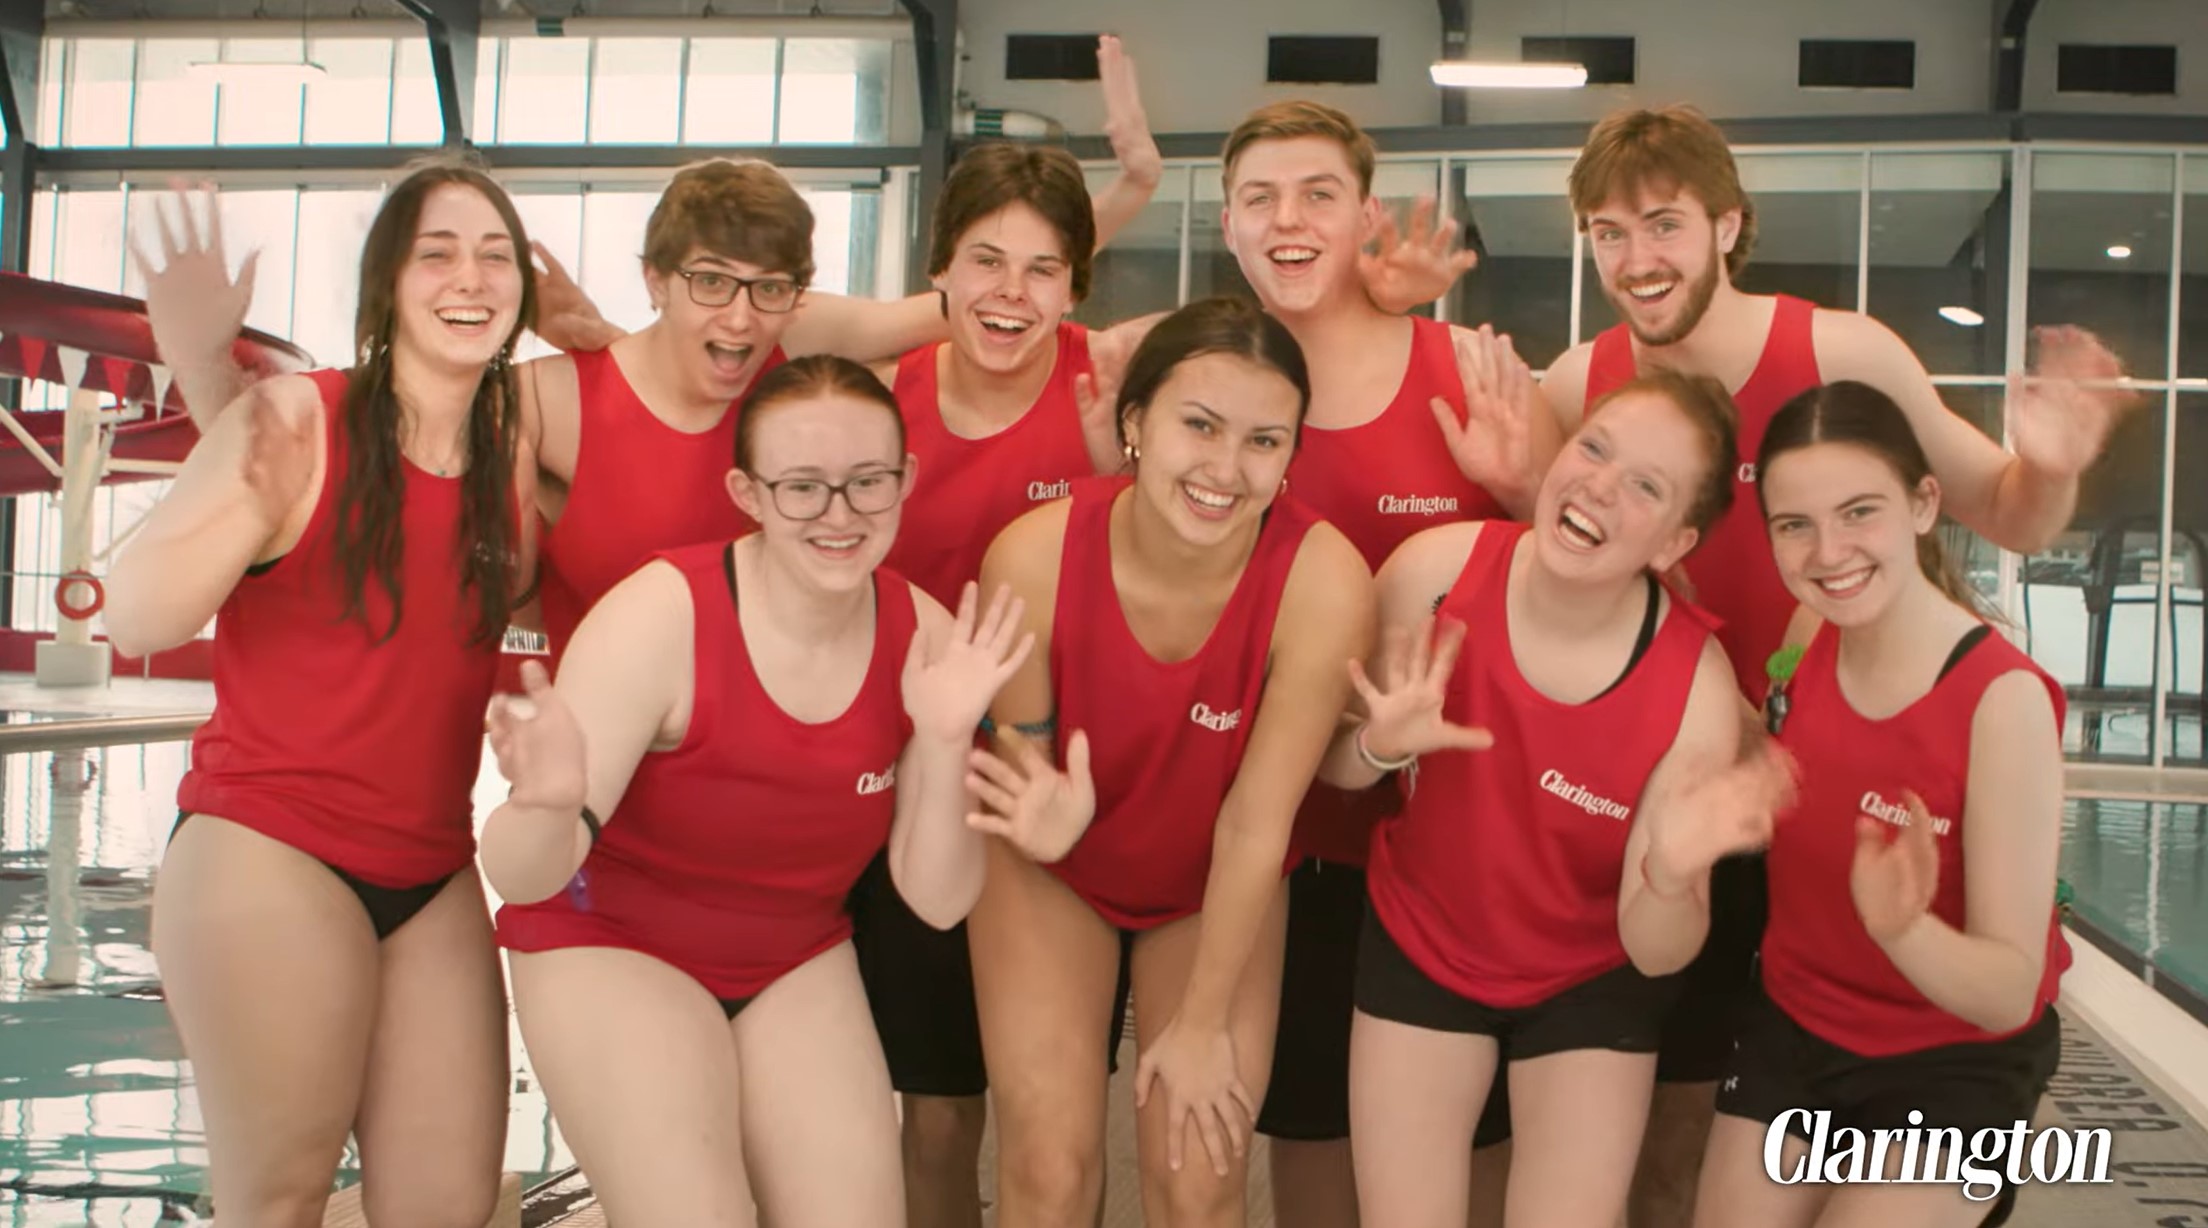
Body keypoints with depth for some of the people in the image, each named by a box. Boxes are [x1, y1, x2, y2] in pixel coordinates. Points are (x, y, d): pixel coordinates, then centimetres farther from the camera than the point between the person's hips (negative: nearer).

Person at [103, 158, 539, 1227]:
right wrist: (259, 510, -30)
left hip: (435, 878, 5)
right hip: (266, 858, -5)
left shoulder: (514, 443, 6)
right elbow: (132, 619, -14)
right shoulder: (299, 420, -10)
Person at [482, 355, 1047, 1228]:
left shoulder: (928, 640, -13)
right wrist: (551, 806, -48)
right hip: (611, 946, -4)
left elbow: (938, 901, -10)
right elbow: (519, 880, -25)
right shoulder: (661, 615, -25)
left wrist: (946, 744, -27)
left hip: (797, 962, 4)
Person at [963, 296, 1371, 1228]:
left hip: (1222, 888, 0)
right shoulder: (1035, 557, -29)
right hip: (1054, 871, 0)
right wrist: (1040, 813, -36)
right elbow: (1020, 762, -12)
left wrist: (1204, 1023, -11)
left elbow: (1257, 822, -21)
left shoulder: (1323, 582, -31)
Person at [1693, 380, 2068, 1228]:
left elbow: (2010, 992, -26)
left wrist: (1903, 929, -44)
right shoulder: (1796, 646, -10)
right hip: (1790, 1027, 5)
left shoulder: (2003, 699, -25)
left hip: (1961, 1058, -5)